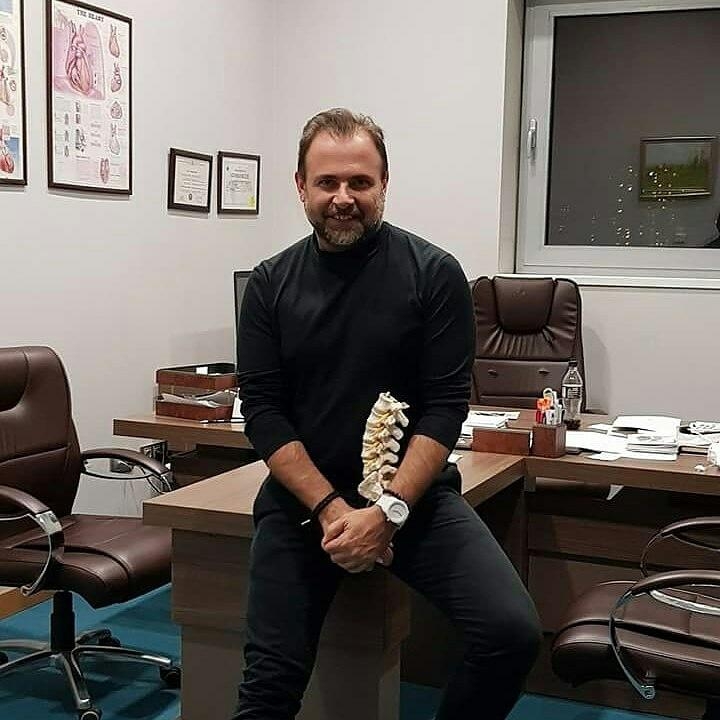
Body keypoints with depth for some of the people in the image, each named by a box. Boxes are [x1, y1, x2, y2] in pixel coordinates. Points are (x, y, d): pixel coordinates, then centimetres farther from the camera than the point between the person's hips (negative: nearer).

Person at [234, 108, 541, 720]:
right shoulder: (270, 285, 3)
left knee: (513, 633, -19)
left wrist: (388, 511, -18)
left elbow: (446, 405, -7)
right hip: (303, 496, 1)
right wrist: (332, 508, -15)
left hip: (412, 491, -1)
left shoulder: (434, 273, -3)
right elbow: (263, 412, -2)